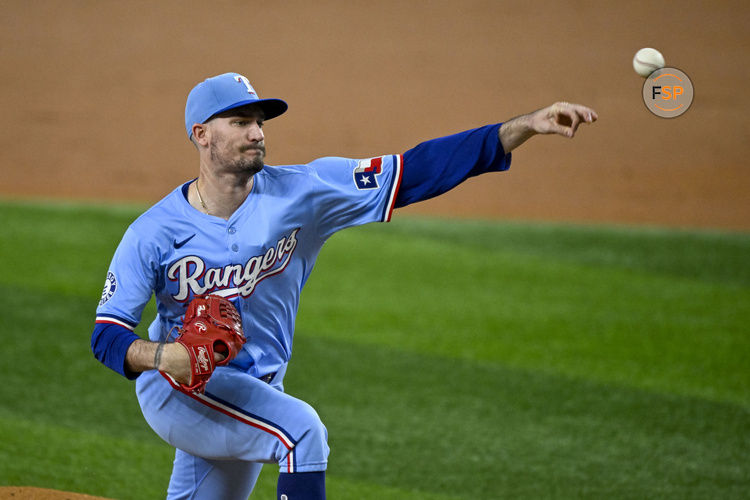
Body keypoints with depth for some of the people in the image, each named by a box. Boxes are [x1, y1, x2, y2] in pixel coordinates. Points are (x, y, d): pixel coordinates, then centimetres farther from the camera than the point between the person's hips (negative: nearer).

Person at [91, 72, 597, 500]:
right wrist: (160, 357, -36)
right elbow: (107, 333, -13)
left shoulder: (300, 193, -9)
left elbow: (414, 173, -14)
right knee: (301, 430, -29)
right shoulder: (154, 232, -14)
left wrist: (525, 127, -22)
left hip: (254, 393, 5)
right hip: (178, 388, -5)